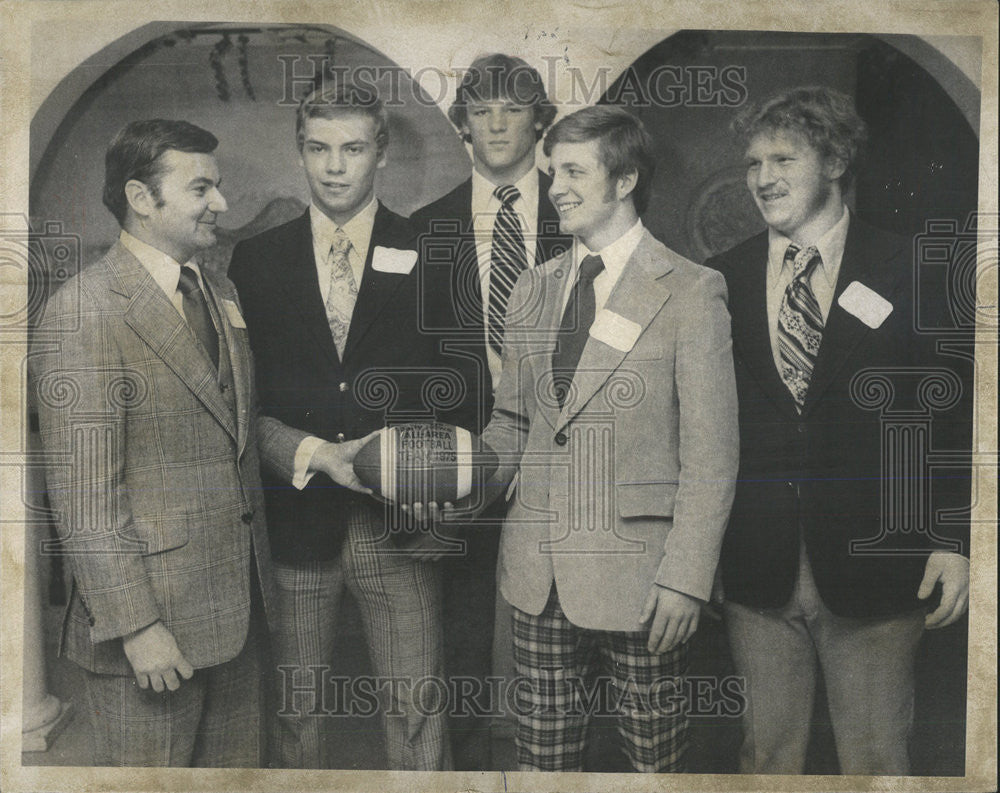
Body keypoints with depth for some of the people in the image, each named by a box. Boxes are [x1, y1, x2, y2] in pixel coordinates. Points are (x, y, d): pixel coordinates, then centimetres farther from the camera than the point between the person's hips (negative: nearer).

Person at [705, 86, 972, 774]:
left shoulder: (906, 272, -1)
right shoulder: (724, 279, 5)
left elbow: (951, 413, 1)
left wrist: (953, 541, -6)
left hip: (872, 565, -1)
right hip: (757, 569, 2)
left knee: (877, 759, 11)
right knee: (766, 754, 13)